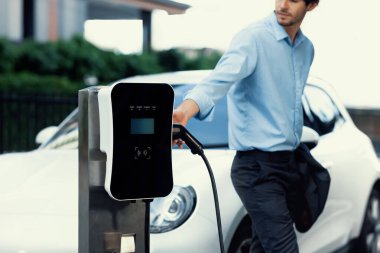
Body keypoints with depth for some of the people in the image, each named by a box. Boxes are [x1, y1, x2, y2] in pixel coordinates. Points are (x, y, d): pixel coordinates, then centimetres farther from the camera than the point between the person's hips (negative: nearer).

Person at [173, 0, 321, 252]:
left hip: (289, 164, 7)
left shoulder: (307, 48, 11)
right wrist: (186, 109, -49)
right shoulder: (253, 38, -14)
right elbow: (221, 78, -32)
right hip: (257, 167, -7)